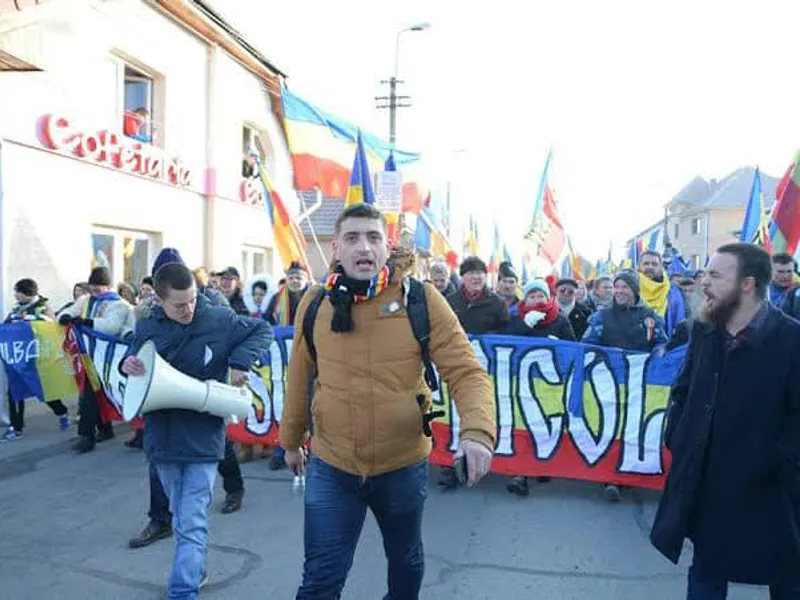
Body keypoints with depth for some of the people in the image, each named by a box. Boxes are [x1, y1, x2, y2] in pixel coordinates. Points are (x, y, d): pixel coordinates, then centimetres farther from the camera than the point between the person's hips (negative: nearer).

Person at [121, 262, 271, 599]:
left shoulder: (219, 320, -9)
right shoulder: (147, 328, -2)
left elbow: (263, 331, 2)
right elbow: (134, 372, 12)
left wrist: (241, 361, -12)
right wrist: (126, 366, -11)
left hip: (203, 440, -3)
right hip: (162, 439, 4)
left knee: (192, 523, -6)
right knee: (182, 517, 21)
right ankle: (194, 569, 43)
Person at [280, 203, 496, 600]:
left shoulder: (421, 299, -13)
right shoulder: (314, 303, -5)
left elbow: (467, 372, -14)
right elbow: (299, 378, 8)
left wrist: (478, 431, -32)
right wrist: (291, 439, 18)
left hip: (403, 465, 0)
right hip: (331, 467, 0)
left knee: (405, 558, 24)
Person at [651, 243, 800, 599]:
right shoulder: (704, 330, 1)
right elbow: (683, 389, 12)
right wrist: (676, 436, 3)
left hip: (765, 489, -4)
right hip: (705, 481, 5)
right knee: (706, 571, 19)